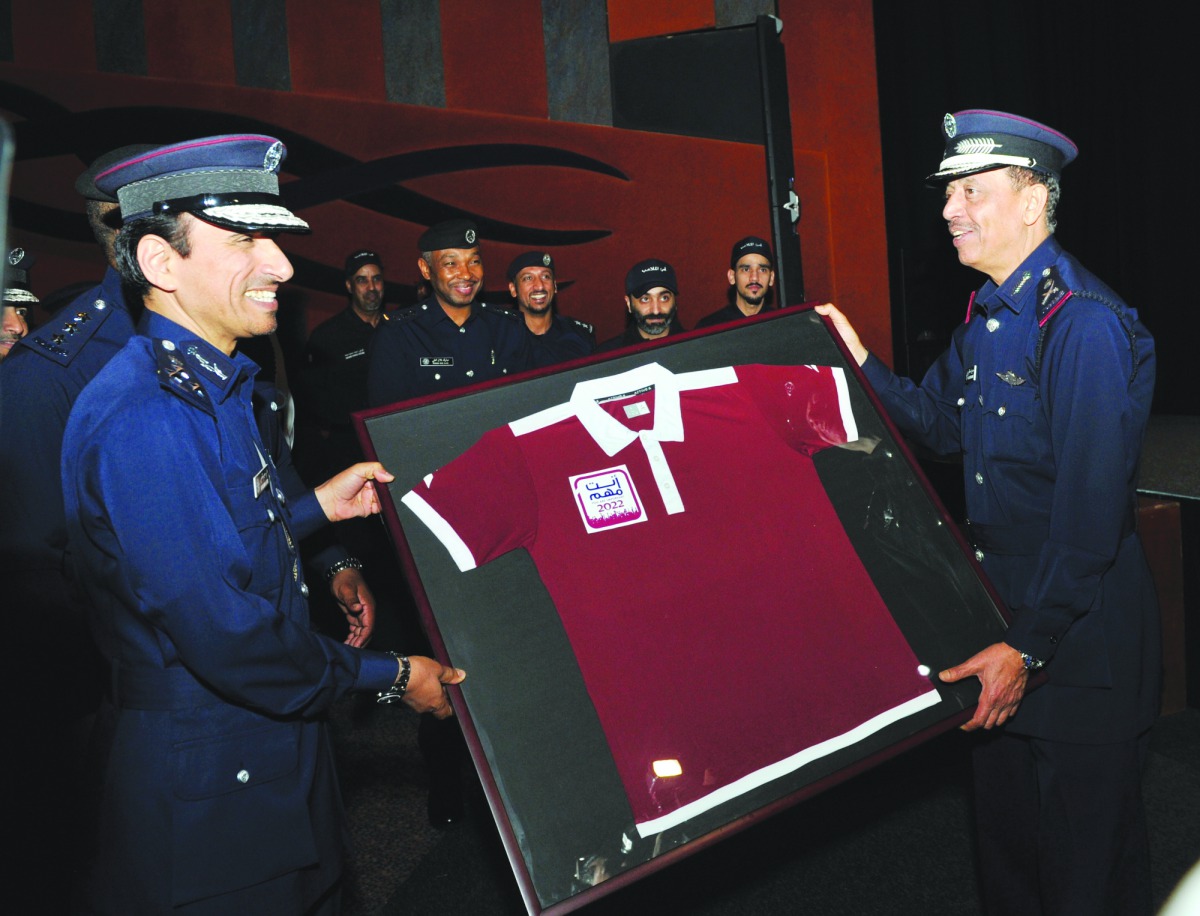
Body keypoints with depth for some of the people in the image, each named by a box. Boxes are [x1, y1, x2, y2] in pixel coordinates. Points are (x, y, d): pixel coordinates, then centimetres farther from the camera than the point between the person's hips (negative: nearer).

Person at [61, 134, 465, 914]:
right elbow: (224, 636, -28)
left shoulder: (209, 385, 6)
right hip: (211, 788, -9)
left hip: (277, 756, 9)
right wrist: (389, 677, -16)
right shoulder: (142, 419, -27)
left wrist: (315, 507, 11)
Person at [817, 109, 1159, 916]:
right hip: (1000, 606, 9)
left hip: (1080, 630, -8)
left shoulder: (1085, 323, -22)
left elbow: (1092, 509, -26)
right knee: (1004, 817, 22)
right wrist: (861, 363, 5)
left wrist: (1029, 645, -26)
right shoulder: (986, 317, 8)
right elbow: (944, 425, 18)